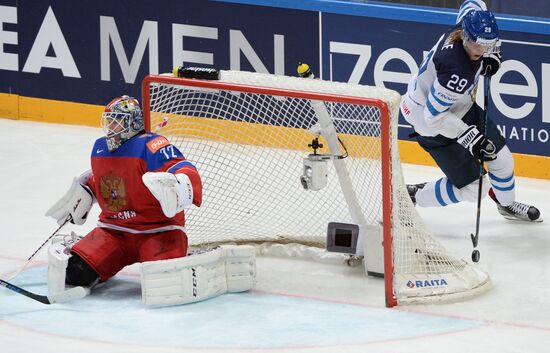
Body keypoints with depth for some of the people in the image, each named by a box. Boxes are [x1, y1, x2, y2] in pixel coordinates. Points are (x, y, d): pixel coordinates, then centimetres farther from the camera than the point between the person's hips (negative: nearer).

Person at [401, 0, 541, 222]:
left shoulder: (467, 27, -18)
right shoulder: (457, 71, -41)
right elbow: (434, 115, -33)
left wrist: (492, 53, 1)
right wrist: (469, 137, -31)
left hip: (460, 107, 9)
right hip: (432, 124, -9)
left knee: (501, 157, 18)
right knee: (473, 187, -7)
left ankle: (507, 205, 47)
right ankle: (411, 198, 10)